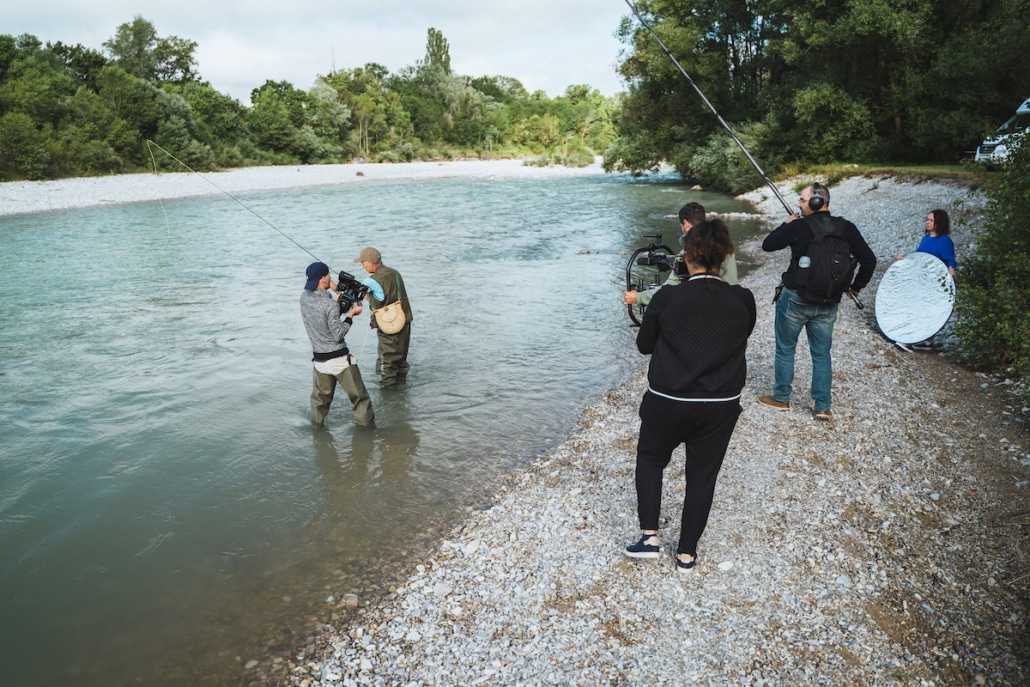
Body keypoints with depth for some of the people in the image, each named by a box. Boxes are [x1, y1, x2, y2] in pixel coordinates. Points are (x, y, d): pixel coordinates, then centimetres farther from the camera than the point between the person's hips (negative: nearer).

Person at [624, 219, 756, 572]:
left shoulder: (666, 298, -15)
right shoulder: (743, 301, -9)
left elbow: (644, 345, -2)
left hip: (666, 402, -2)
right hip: (720, 407, 2)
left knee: (650, 459, 22)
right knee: (702, 475, 17)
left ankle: (649, 536, 17)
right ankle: (687, 552, 27)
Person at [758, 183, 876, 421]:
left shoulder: (799, 227, -14)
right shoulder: (846, 228, 0)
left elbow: (767, 245, -5)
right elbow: (869, 259, 1)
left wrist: (786, 224, 7)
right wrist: (856, 287, 13)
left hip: (795, 299, -4)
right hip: (829, 303, 4)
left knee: (785, 349, 12)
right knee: (822, 354, 13)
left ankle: (781, 398, 22)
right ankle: (823, 407, 15)